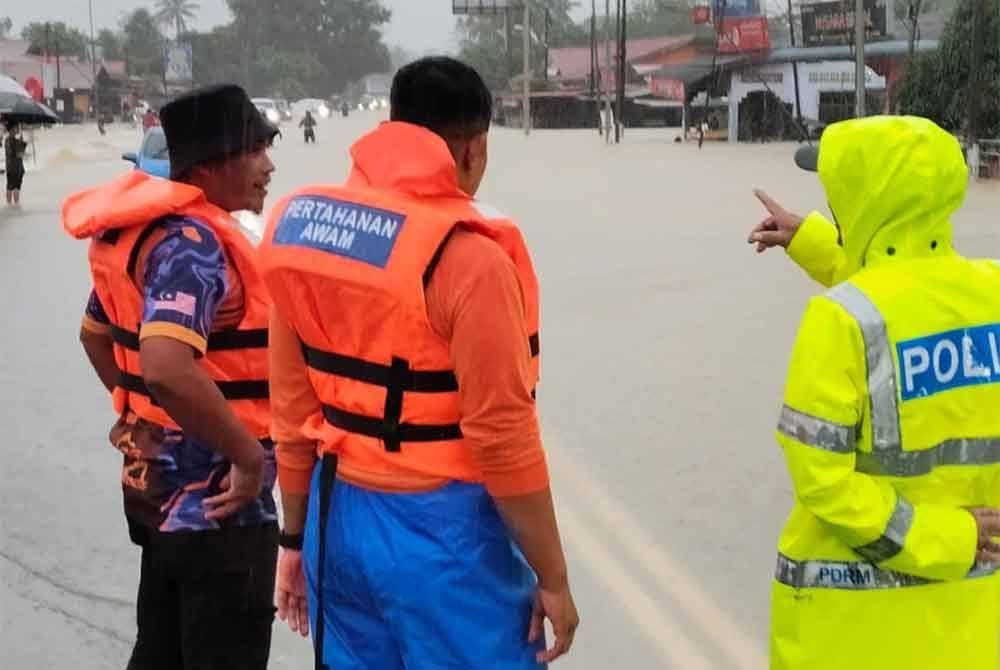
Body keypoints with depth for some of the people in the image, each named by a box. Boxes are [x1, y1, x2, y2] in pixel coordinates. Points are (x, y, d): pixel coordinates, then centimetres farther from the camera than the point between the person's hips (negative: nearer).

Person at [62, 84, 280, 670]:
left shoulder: (149, 227, 8)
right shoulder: (193, 242, -22)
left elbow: (95, 333, 23)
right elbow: (167, 369, -36)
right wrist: (249, 454, -25)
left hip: (161, 481, 10)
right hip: (214, 500, -10)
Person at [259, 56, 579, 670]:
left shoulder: (306, 226, 1)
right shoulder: (467, 257, -19)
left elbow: (292, 407, 6)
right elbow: (503, 436, -17)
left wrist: (298, 537, 16)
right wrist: (552, 578, -7)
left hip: (340, 519, 7)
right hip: (439, 532, -7)